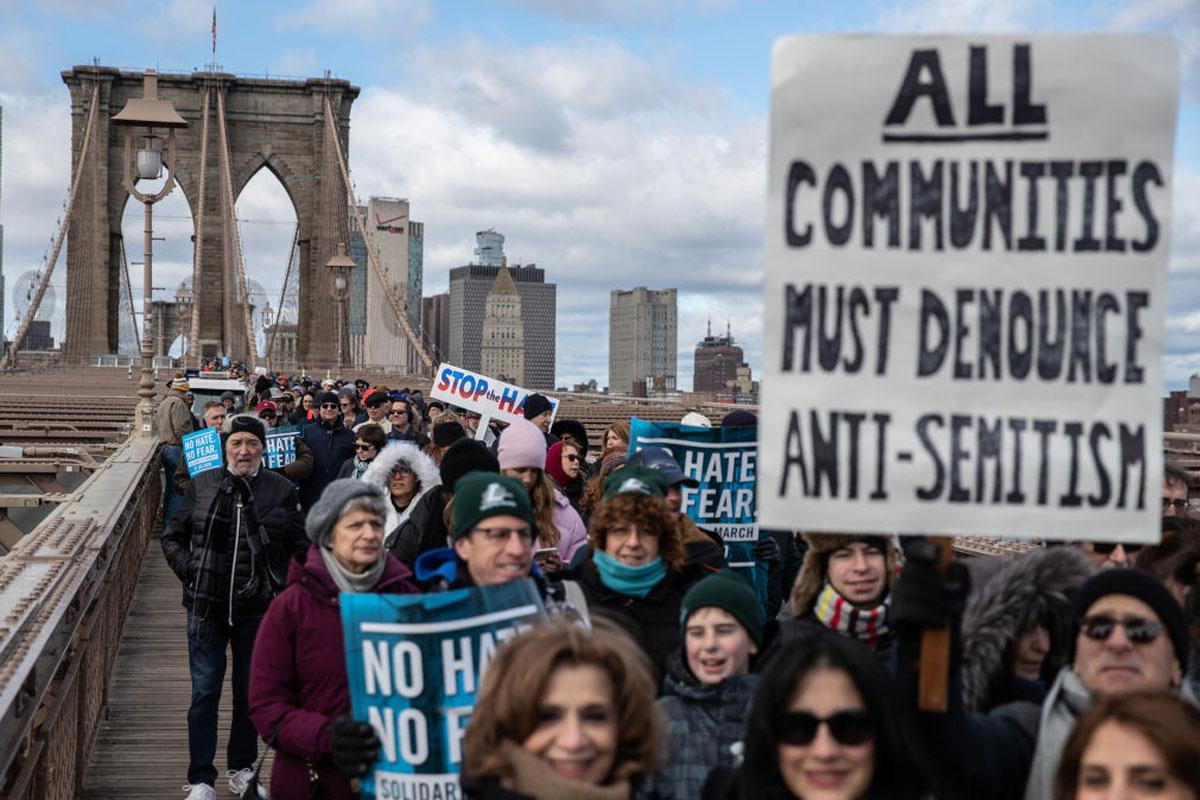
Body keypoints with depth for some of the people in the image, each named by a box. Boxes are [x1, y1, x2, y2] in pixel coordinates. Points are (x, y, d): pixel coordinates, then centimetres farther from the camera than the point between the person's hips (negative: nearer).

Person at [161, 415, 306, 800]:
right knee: (204, 693, 3)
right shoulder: (201, 486, 1)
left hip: (257, 608, 0)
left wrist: (277, 583, -4)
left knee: (250, 692, 13)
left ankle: (241, 769, 29)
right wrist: (190, 573, -2)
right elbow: (172, 537, 10)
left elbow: (300, 547, 6)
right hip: (207, 606, 0)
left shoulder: (281, 490, -2)